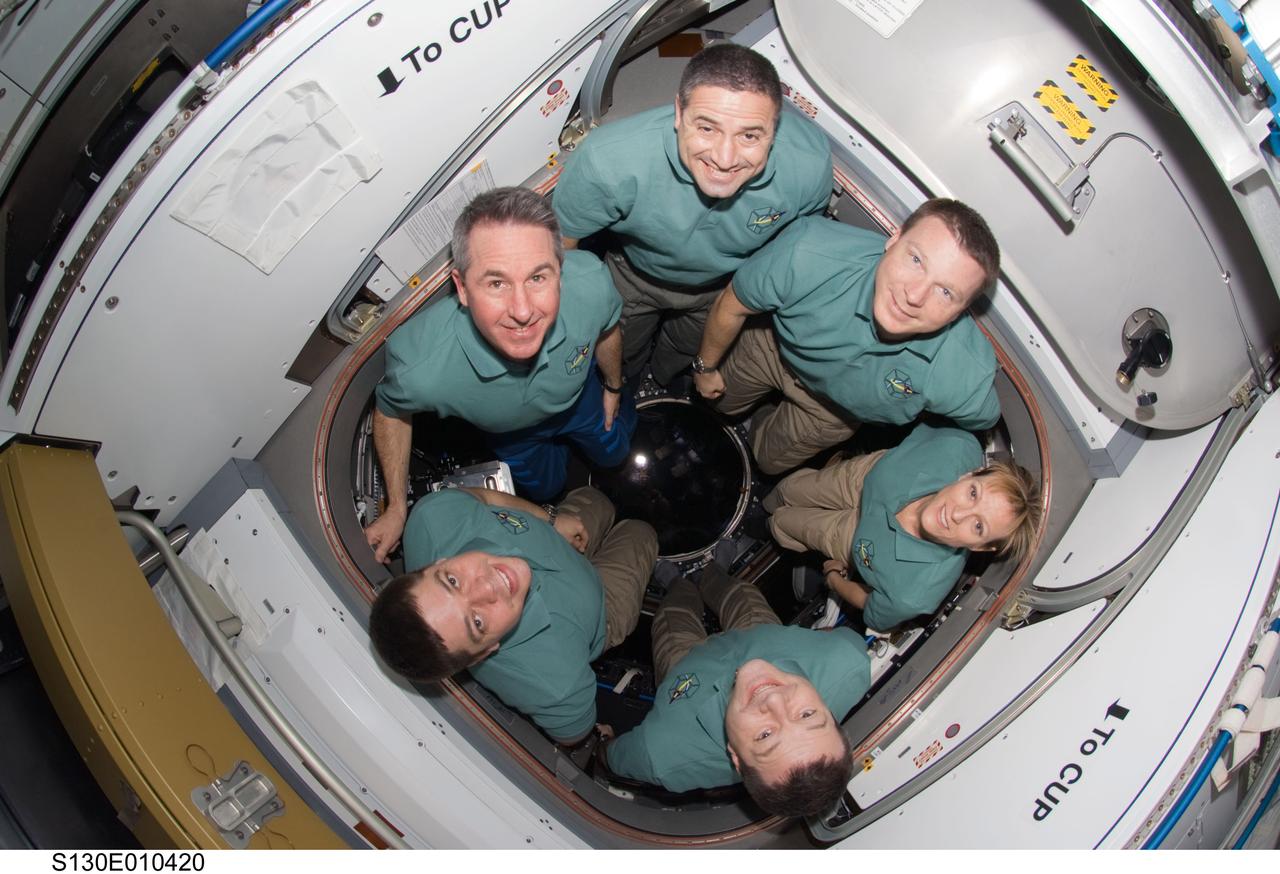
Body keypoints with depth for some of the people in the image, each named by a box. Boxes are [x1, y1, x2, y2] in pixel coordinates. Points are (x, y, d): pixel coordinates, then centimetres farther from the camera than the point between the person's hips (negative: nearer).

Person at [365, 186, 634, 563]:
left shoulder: (591, 283, -43)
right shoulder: (421, 366, -48)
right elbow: (391, 412, -21)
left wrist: (613, 387, 4)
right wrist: (397, 508, -13)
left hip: (580, 394, 1)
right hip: (511, 430, -1)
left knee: (613, 453, 28)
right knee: (545, 488, 28)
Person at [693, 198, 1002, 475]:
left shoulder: (966, 380, -44)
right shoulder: (808, 255, -45)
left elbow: (979, 422, -16)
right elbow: (730, 306, -23)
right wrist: (705, 366, -5)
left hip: (838, 406, 1)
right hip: (773, 347, 0)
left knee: (770, 460, 27)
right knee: (715, 401, 30)